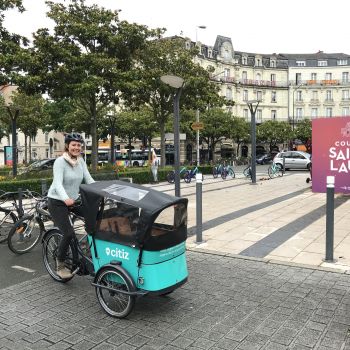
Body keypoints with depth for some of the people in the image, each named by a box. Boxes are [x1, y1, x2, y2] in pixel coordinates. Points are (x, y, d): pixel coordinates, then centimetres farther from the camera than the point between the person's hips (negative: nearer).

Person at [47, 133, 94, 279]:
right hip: (57, 202, -6)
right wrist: (66, 199, -48)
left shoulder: (81, 161, 2)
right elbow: (58, 183, -29)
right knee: (68, 233, -17)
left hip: (74, 200, 6)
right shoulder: (60, 161, -17)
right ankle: (60, 266, 3)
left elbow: (89, 180, -3)